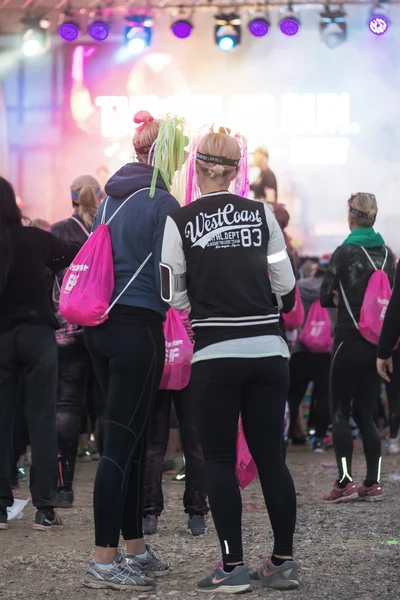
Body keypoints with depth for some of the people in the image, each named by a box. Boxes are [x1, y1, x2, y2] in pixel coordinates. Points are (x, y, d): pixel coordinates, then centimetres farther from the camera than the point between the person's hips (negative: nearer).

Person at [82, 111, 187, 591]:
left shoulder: (111, 197, 13)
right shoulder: (163, 203, -11)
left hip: (100, 325, 8)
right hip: (139, 326, -8)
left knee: (131, 440, 15)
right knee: (121, 443, -5)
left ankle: (136, 549, 23)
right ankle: (103, 562, -3)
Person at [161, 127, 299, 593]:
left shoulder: (180, 221, -3)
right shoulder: (262, 214, 2)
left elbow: (173, 295, -1)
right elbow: (285, 288, 4)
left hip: (215, 354, -2)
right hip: (268, 350, 2)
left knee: (220, 459, 5)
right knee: (270, 455, 9)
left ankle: (233, 567, 2)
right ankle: (283, 562, 11)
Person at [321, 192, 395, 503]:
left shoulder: (345, 252, -10)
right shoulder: (387, 253, 6)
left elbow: (325, 297, -4)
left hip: (350, 340, -5)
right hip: (378, 342, 5)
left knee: (341, 412, 1)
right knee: (366, 413, 11)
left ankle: (345, 481, -10)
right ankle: (373, 483, 7)